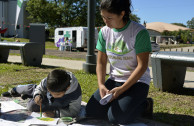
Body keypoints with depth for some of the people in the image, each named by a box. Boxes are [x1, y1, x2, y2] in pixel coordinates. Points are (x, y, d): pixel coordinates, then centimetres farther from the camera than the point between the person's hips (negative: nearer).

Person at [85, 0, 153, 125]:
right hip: (114, 79, 6)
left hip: (137, 81, -5)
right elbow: (101, 62, 4)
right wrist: (101, 85, -13)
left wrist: (122, 89, -22)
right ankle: (120, 103, 15)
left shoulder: (139, 32, -16)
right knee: (91, 112, -9)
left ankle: (145, 105, 4)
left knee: (116, 117, -24)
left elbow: (142, 66, -17)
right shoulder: (104, 32, 0)